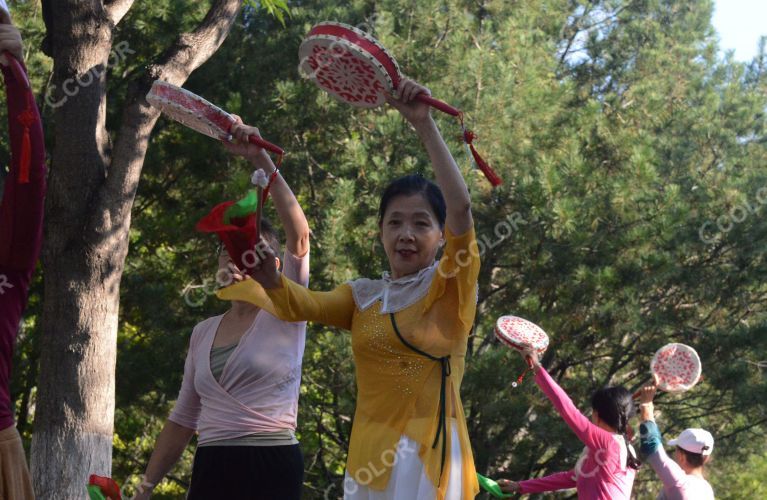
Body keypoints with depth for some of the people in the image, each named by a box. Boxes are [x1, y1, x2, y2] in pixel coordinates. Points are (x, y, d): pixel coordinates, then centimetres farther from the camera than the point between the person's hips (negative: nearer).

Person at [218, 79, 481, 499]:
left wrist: (424, 125, -20)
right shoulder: (363, 297, 16)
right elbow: (301, 304, 0)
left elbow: (461, 207, -15)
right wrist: (268, 278, -22)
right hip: (369, 459, 5)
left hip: (428, 456, -5)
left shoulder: (450, 286, 0)